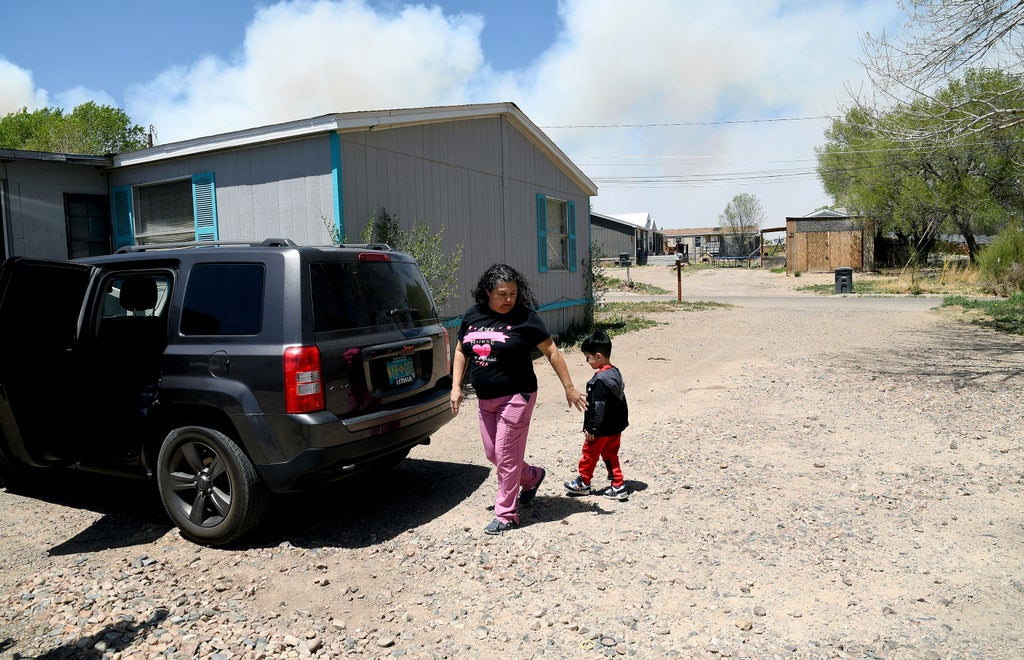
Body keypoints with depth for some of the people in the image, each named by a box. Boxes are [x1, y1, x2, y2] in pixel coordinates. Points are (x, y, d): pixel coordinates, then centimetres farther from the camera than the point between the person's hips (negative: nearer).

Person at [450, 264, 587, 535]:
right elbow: (461, 351, 15)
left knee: (506, 456, -2)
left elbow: (551, 352, -7)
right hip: (484, 399, 6)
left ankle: (506, 515, 14)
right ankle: (533, 476, 40)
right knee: (492, 454, 15)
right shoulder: (472, 316, 4)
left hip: (516, 397, -6)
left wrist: (569, 388, -6)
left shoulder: (525, 317, -11)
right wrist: (456, 386, 6)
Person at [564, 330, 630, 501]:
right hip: (615, 427, 8)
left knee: (589, 453, 10)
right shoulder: (616, 373, 5)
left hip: (601, 430, -8)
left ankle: (583, 483, 26)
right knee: (610, 455, 16)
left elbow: (598, 407, -23)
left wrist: (591, 428, -16)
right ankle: (618, 486, 15)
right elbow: (621, 401, 13)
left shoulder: (599, 380, -24)